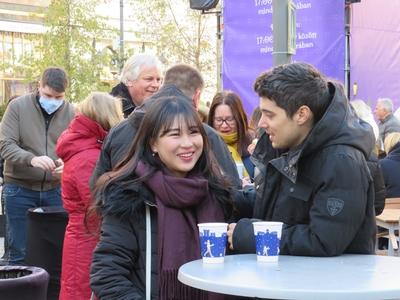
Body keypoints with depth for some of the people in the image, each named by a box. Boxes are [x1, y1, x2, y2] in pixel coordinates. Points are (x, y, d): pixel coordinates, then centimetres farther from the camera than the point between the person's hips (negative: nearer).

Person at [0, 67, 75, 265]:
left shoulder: (71, 113, 2)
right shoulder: (18, 107, -4)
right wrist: (31, 159, -29)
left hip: (55, 189, 2)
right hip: (20, 189, -2)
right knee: (19, 252, 4)